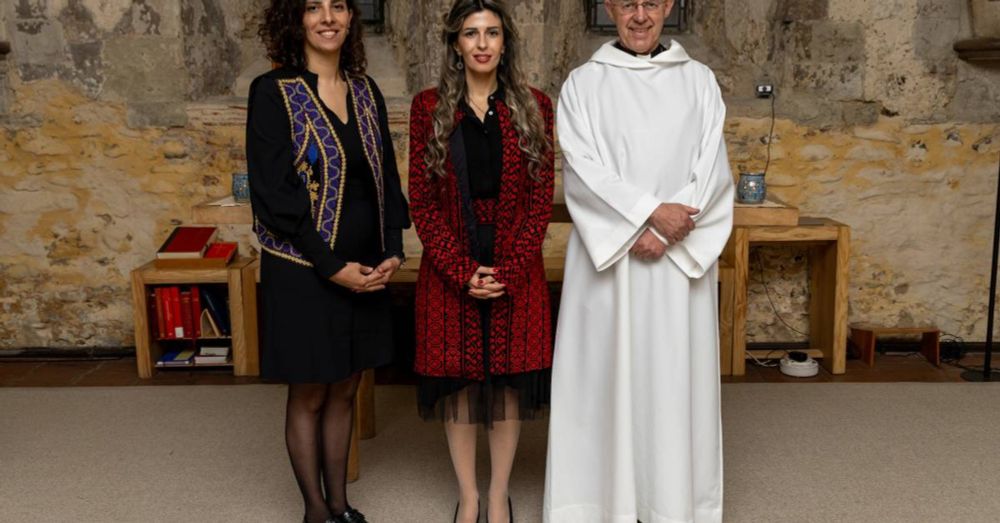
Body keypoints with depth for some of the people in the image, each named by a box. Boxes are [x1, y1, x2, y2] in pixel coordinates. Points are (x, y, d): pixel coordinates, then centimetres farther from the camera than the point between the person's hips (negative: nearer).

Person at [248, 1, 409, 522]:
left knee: (344, 391, 14)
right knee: (309, 395, 8)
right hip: (303, 271, -5)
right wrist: (332, 267, -16)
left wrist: (393, 250, -3)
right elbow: (273, 192, -13)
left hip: (366, 271, 5)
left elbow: (386, 175, 11)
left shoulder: (365, 91, 8)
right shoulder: (273, 93, -8)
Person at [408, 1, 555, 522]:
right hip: (448, 270, 0)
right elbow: (421, 200, -4)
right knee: (458, 381, 8)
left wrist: (506, 271, -11)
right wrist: (462, 272, -12)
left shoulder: (533, 107, 2)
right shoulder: (429, 107, 0)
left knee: (509, 380, 8)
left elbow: (541, 198, -2)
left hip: (516, 271, 1)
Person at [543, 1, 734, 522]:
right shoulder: (583, 83, 4)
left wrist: (666, 232, -12)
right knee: (606, 373, 3)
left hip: (678, 262, 1)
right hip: (607, 257, -1)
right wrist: (650, 213, -16)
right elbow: (582, 170, -7)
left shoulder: (699, 81, 8)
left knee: (676, 377, 5)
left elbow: (711, 170, 1)